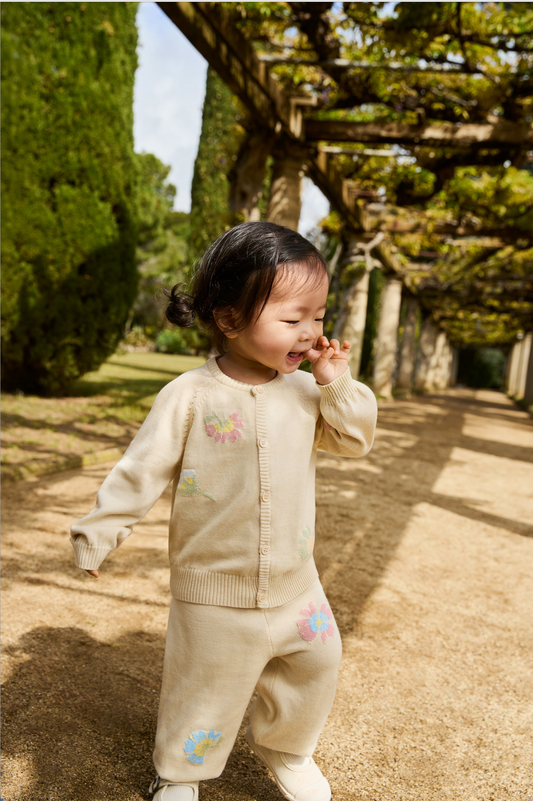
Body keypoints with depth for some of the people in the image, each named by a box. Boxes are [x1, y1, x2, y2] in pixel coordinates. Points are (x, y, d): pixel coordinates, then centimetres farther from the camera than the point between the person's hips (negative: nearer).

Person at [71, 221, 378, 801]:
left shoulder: (306, 391, -3)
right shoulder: (190, 397, -16)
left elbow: (354, 441, 3)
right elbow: (142, 469, -10)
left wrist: (338, 386, -12)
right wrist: (98, 531, -7)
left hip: (295, 583, 5)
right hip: (215, 592, -4)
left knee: (316, 665, 18)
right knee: (205, 688, 11)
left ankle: (283, 746, 47)